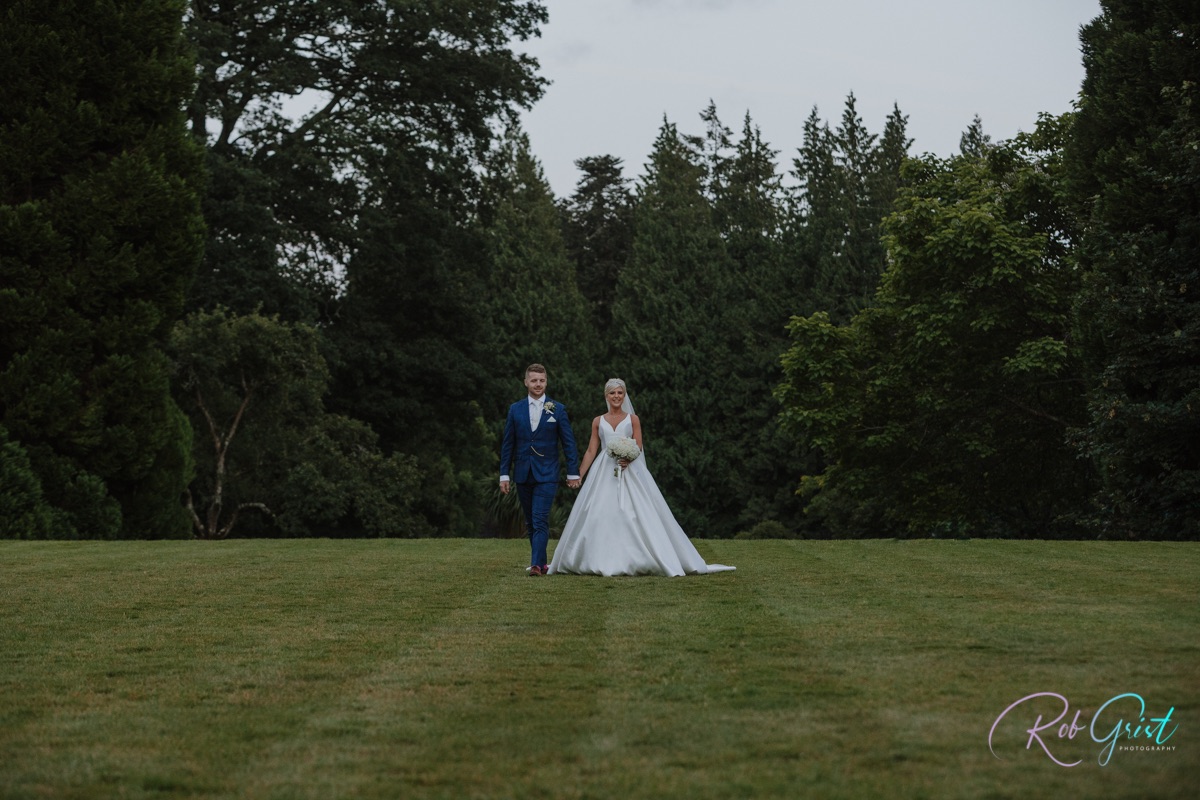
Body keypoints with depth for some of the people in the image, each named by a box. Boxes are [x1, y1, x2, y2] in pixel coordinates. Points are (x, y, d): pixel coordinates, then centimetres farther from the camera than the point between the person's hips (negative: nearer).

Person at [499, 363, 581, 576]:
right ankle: (541, 561, 21)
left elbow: (569, 442, 2)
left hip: (546, 474, -3)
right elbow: (507, 444, 8)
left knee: (540, 520, -13)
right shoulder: (515, 409, 6)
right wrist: (504, 474, 4)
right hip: (523, 474, 3)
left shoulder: (558, 409, 1)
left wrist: (573, 472, -1)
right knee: (531, 522, 10)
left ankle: (537, 564, -18)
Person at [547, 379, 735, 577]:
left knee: (638, 514, -9)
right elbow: (591, 451, 10)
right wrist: (579, 476, 3)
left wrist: (629, 458, -21)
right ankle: (602, 561, 3)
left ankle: (637, 560, -4)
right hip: (604, 473, 2)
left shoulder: (633, 419, 7)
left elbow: (638, 448, 1)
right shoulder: (598, 421, 11)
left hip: (630, 472, -1)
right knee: (599, 516, -5)